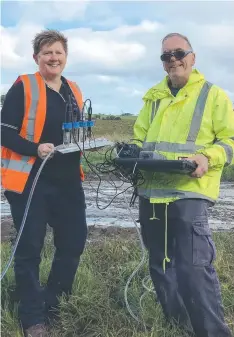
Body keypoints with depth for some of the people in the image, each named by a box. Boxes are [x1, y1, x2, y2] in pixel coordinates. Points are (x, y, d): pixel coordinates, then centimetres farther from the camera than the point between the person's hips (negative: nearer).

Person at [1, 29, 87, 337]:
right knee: (29, 249, 0)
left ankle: (51, 304, 29)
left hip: (68, 180, 7)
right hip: (30, 180, -6)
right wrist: (35, 148, -24)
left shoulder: (74, 91, 14)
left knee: (74, 242, 11)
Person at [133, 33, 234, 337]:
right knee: (160, 266, 13)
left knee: (194, 267, -13)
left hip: (190, 192, -6)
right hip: (151, 192, 6)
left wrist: (208, 157, -20)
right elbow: (139, 138, 22)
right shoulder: (154, 97, 18)